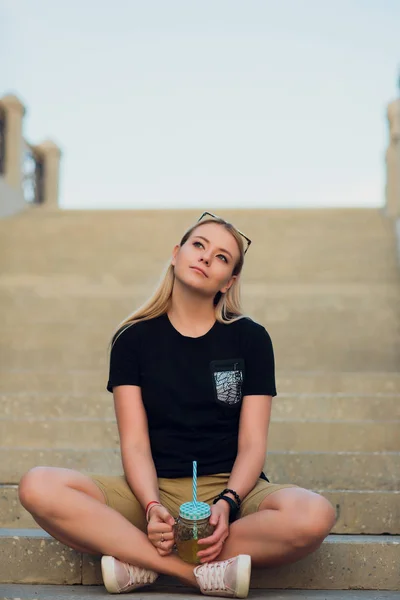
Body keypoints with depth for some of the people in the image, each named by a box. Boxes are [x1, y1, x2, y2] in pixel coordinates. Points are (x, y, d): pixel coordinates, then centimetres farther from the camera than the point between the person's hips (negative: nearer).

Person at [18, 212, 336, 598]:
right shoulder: (134, 338, 5)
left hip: (230, 487, 0)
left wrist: (226, 504, -20)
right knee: (38, 487, -27)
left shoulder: (250, 338, 4)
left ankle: (144, 563, -22)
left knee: (314, 516, -33)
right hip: (154, 490, 0)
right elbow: (135, 444, -2)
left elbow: (252, 444, -1)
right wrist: (151, 507, -22)